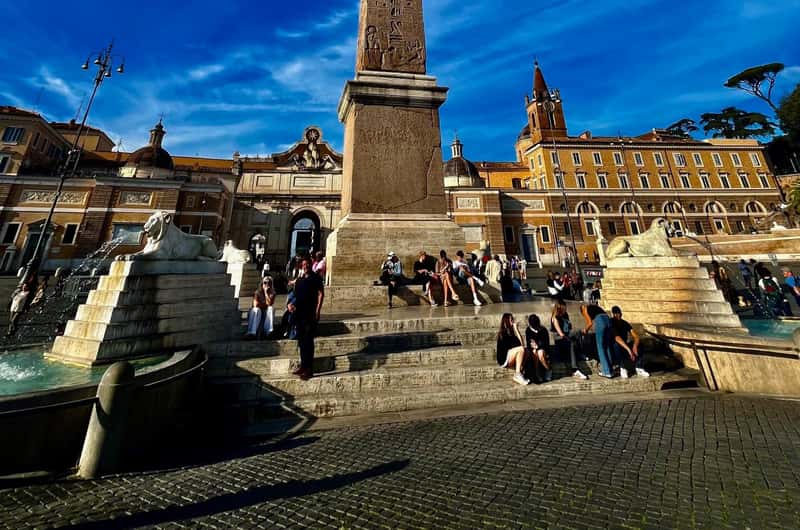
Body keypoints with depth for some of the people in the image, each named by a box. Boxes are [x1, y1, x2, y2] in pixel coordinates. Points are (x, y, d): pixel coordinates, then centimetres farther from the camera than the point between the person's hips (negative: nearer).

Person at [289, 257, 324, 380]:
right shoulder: (299, 280, 17)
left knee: (308, 341, -6)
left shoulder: (315, 278, -3)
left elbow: (321, 294, -8)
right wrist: (292, 304, 4)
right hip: (299, 314, 7)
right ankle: (303, 365, 26)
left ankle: (309, 369, 0)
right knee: (301, 341, 13)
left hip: (311, 314, -7)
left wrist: (317, 311, -15)